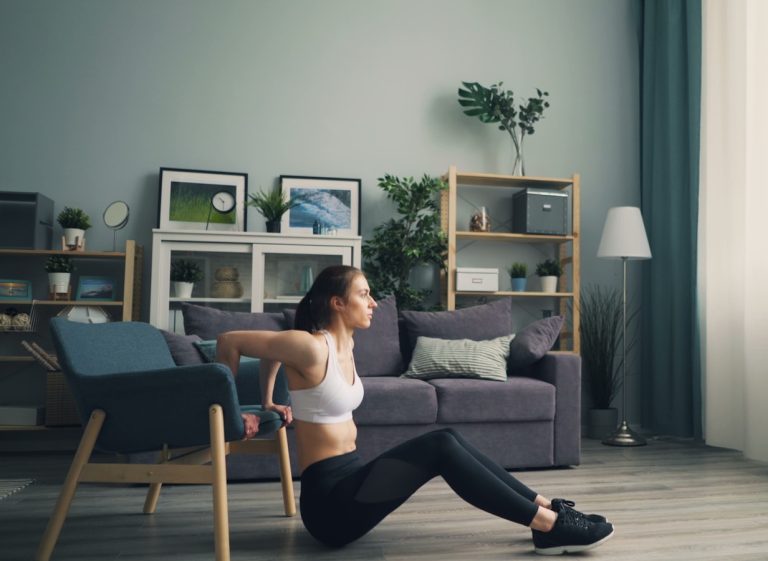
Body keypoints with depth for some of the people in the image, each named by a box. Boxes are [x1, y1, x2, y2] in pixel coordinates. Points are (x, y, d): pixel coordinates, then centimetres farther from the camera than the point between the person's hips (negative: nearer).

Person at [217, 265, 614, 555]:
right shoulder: (311, 346, -17)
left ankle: (544, 508, 0)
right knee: (440, 447, -20)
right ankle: (548, 524, -15)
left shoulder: (344, 343, 10)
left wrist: (268, 402, 19)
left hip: (349, 479, 9)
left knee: (448, 439, -2)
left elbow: (273, 350, 25)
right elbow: (230, 340, -13)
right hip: (329, 501, -8)